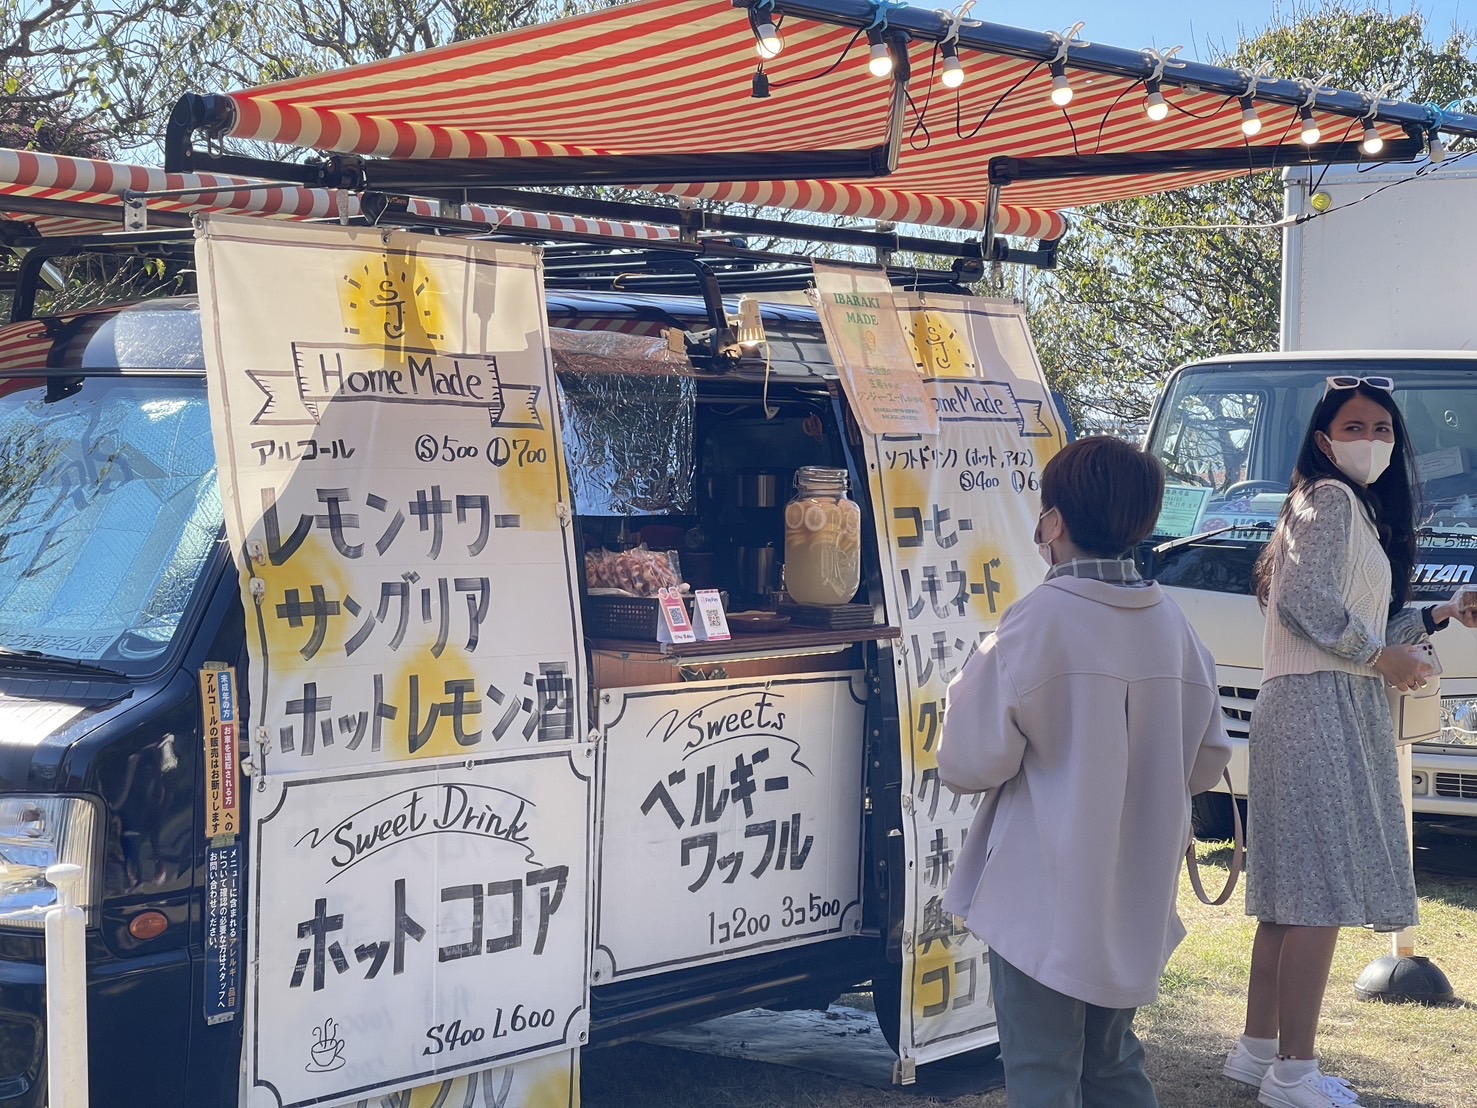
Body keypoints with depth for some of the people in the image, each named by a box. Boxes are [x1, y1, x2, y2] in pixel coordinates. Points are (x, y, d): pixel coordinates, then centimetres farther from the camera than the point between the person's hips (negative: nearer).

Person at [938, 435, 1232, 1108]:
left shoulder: (1038, 622, -17)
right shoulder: (1172, 625, 1)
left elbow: (971, 764, -16)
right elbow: (1207, 760, 10)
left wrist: (964, 693, 3)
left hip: (1044, 905, -6)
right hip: (1136, 903, 6)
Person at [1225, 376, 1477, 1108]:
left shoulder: (1358, 512, 24)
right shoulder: (1330, 499, -7)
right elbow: (1306, 602, -18)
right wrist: (1382, 658, -10)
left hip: (1337, 711, 10)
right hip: (1319, 705, -10)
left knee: (1292, 893, 10)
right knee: (1320, 892, -12)